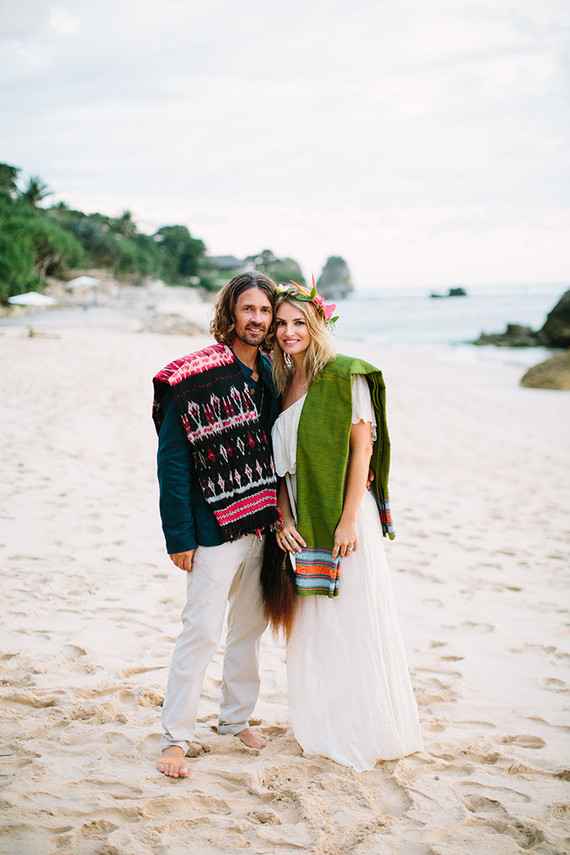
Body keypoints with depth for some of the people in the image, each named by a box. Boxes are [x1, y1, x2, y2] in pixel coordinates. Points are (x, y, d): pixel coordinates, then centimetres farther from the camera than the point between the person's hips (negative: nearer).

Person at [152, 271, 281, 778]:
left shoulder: (271, 372, 6)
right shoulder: (194, 378, -12)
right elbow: (172, 460, -11)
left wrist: (281, 513, 7)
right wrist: (180, 535, -13)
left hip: (264, 522, 6)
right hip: (215, 527, -6)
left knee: (251, 626, 14)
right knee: (202, 630, -4)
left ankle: (236, 717, 30)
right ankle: (177, 736, 8)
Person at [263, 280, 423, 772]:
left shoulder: (345, 376, -9)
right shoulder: (281, 384, 11)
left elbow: (362, 446, -13)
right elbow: (282, 464, 12)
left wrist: (348, 520, -17)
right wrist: (285, 520, 0)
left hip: (345, 516, -6)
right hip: (303, 521, 6)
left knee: (353, 619, 0)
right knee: (311, 627, 11)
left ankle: (369, 732, 16)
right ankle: (324, 730, 24)